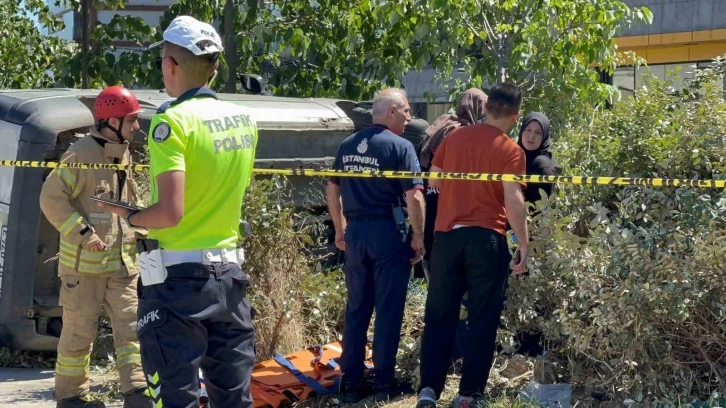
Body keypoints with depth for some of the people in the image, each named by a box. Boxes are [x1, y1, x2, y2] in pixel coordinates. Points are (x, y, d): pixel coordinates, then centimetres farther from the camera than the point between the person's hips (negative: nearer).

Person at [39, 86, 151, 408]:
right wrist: (83, 233, -20)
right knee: (79, 331, 2)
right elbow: (51, 199, -15)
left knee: (130, 325, 1)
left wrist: (142, 233, 11)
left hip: (121, 261, 7)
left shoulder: (124, 155, 12)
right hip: (84, 262, -7)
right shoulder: (81, 153, -13)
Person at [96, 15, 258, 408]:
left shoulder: (173, 121, -14)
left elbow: (170, 213, -20)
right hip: (229, 272, 7)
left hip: (179, 277, -7)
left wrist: (128, 216, -3)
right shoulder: (244, 120, 7)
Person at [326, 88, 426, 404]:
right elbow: (414, 197, -16)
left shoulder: (347, 145, 9)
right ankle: (384, 382, 6)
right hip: (388, 232, -5)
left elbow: (332, 190, 15)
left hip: (355, 231, 6)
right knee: (388, 309, 3)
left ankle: (350, 382, 14)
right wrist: (418, 237, -6)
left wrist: (340, 230, 23)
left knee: (356, 307, 12)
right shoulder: (400, 146, -11)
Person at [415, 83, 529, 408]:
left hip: (447, 234, 4)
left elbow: (432, 181, 15)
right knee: (482, 319, 5)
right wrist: (524, 243, -6)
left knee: (439, 316, 9)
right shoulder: (510, 150, -5)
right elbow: (513, 201, -12)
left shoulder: (454, 138, 8)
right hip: (486, 238, -3)